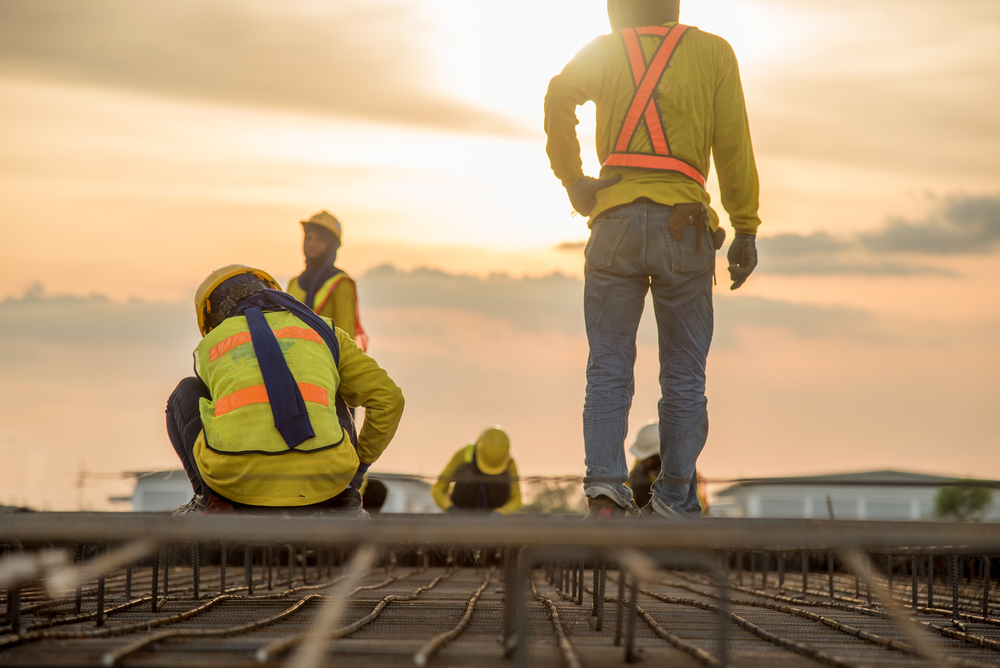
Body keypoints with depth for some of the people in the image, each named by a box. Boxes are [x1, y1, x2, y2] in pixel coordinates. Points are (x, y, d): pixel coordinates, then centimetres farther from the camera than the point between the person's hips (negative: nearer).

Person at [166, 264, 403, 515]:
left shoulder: (209, 347, 25)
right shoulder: (321, 332, 25)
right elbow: (387, 398, 20)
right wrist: (360, 464, 33)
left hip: (237, 478, -1)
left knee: (187, 392, 30)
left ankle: (213, 499, 13)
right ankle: (341, 497, 16)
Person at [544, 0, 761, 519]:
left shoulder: (605, 51, 11)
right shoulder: (713, 52, 10)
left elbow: (559, 97, -7)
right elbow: (734, 145, 3)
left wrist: (571, 178, 3)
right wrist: (745, 229, 4)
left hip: (616, 222, 0)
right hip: (684, 225, 0)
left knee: (609, 370, 4)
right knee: (684, 375, 8)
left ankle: (604, 490, -12)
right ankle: (674, 503, 6)